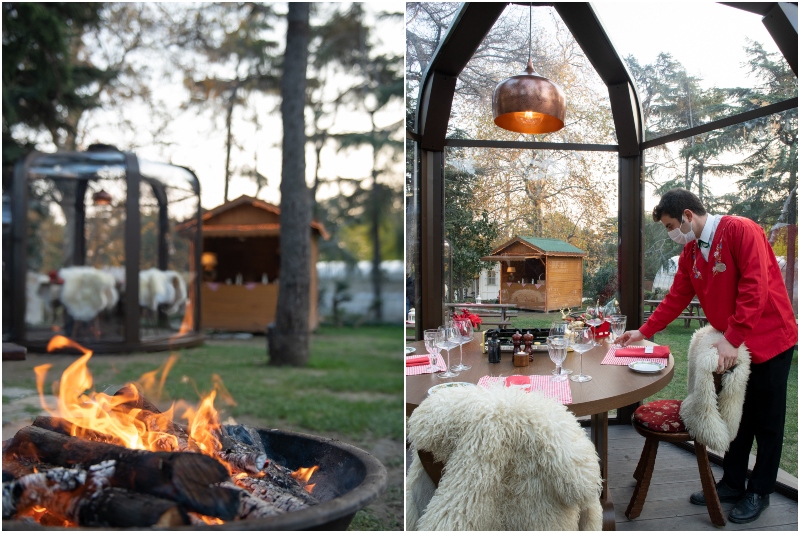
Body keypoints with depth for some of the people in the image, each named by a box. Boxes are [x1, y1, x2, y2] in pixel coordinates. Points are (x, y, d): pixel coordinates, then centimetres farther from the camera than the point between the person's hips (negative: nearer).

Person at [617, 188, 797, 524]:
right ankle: (732, 484, 26)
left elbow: (755, 288, -25)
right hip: (731, 345, 7)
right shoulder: (690, 251, 5)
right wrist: (644, 332, 7)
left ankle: (759, 493, 20)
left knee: (767, 420, 7)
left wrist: (732, 339, -24)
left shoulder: (740, 231, -19)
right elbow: (676, 298, 10)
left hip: (769, 339, -7)